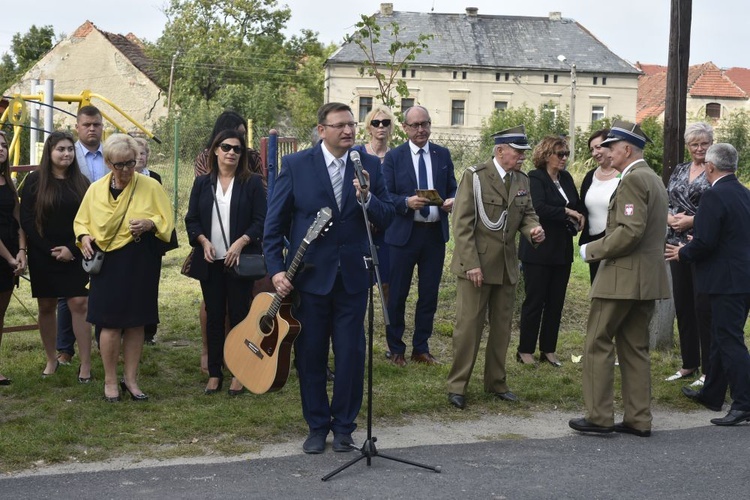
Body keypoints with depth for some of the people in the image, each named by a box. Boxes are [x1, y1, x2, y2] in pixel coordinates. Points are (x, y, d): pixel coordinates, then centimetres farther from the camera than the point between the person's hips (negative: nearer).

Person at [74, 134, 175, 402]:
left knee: (136, 322, 6)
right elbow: (81, 221, 15)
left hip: (141, 263, 0)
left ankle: (131, 379, 18)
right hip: (108, 263, 0)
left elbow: (167, 221, -1)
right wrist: (84, 237, -6)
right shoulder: (96, 189, 4)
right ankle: (110, 381, 12)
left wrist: (150, 224, -21)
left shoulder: (151, 186, -2)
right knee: (111, 324, -2)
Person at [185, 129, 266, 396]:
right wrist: (203, 241, -8)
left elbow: (260, 221, -4)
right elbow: (191, 219, 9)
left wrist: (241, 242, -16)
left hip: (240, 260, -3)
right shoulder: (202, 183, 8)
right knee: (214, 317, 7)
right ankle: (214, 373, 15)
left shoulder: (252, 182, 0)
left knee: (239, 316, 2)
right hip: (211, 261, 3)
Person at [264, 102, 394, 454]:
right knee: (310, 355, 8)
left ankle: (344, 426, 21)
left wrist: (366, 199, -19)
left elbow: (387, 218, 1)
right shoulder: (295, 165, -4)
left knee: (351, 355, 5)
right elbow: (274, 223, -1)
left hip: (353, 276, 1)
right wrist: (276, 269, -9)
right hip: (309, 276, -1)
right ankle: (317, 426, 23)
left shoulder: (369, 166, 2)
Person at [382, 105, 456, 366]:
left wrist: (452, 201, -12)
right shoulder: (393, 157, -1)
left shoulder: (443, 154, 8)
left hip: (435, 233, 3)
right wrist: (407, 202, -22)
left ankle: (421, 348, 22)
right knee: (397, 295, 4)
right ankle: (396, 349, 18)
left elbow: (453, 188, 11)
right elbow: (386, 195, -4)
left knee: (429, 294, 9)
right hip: (403, 234, -3)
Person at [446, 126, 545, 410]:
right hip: (476, 264, -6)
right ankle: (457, 385, 7)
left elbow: (527, 213, 20)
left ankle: (496, 383, 24)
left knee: (502, 326, 12)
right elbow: (462, 224, -12)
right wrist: (471, 264, -18)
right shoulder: (474, 176, -9)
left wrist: (533, 228, -6)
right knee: (469, 325, -3)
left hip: (506, 266, 6)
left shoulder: (522, 181, 10)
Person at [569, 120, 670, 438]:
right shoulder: (654, 179, 17)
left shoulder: (632, 179, -15)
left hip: (623, 277, -10)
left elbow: (630, 231, -24)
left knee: (598, 344, -1)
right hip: (648, 278, 10)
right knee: (635, 348, 12)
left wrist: (592, 250, -12)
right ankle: (639, 419, 15)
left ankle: (599, 416, 2)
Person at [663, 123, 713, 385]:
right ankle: (689, 364, 23)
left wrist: (690, 220, -16)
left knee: (704, 307, -3)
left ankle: (709, 370, 6)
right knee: (682, 305, 11)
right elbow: (665, 202, 13)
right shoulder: (679, 170, 12)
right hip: (678, 243, 6)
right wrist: (670, 218, -7)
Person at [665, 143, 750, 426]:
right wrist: (693, 247, 24)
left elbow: (704, 242, -22)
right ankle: (711, 394, 31)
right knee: (723, 337, 18)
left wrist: (682, 253, -2)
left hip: (727, 281, -9)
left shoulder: (714, 196, -16)